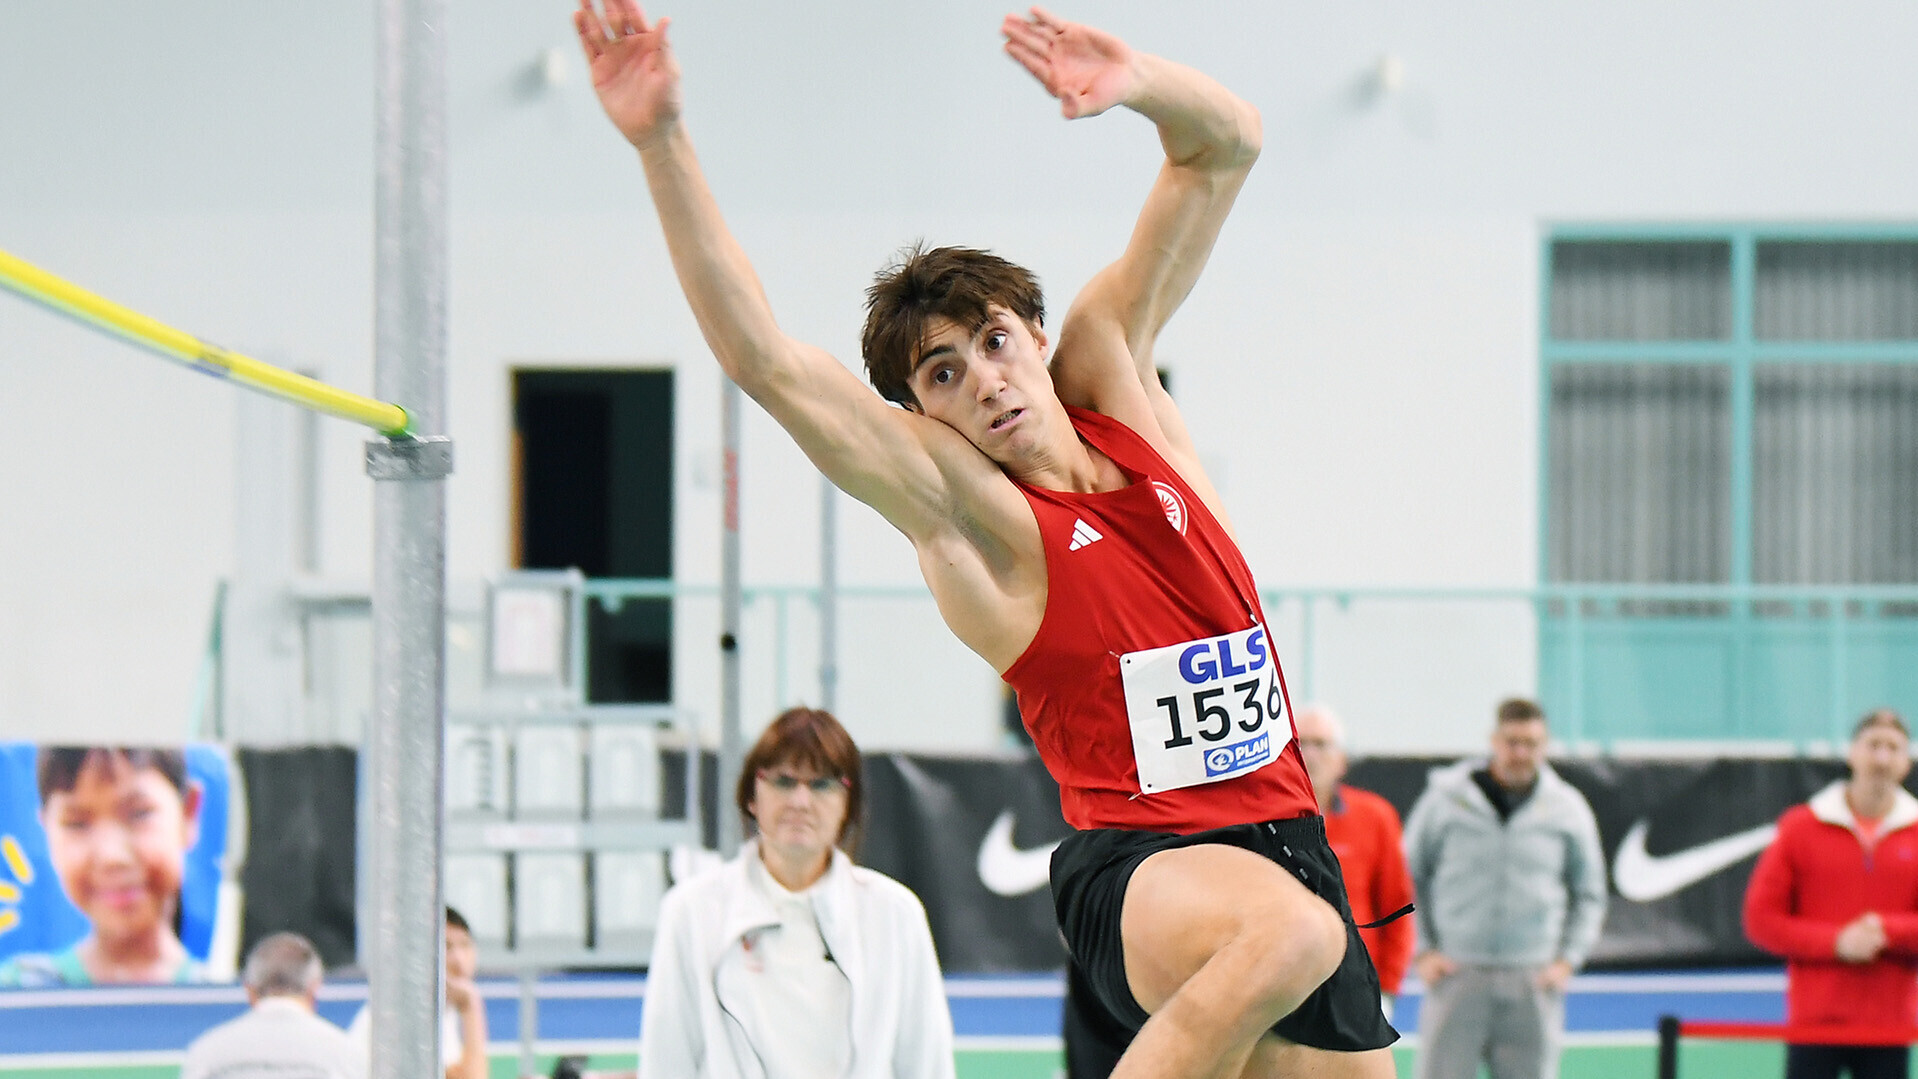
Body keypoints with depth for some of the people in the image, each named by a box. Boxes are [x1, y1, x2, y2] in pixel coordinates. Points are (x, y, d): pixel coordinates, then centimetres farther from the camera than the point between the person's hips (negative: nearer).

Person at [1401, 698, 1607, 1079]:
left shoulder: (1567, 809, 7)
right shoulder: (1445, 798, 2)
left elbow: (1589, 894, 16)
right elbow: (1408, 879, 9)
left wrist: (1567, 960, 5)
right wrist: (1422, 952, 1)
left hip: (1533, 983, 2)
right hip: (1456, 974, -2)